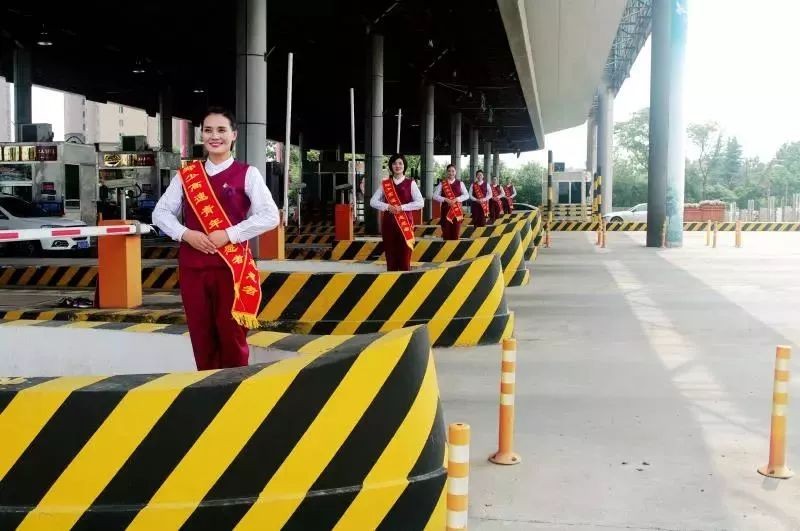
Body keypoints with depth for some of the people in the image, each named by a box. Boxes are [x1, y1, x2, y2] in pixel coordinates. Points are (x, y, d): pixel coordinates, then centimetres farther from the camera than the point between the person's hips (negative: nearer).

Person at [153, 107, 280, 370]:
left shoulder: (247, 174, -1)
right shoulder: (186, 175, 9)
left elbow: (270, 216, -10)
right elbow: (161, 212, 9)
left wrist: (229, 234, -16)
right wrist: (186, 234, -9)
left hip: (232, 265, -3)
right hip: (192, 265, 3)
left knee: (232, 337, 3)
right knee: (201, 338, 9)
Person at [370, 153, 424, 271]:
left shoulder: (410, 183, 0)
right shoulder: (385, 183, 7)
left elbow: (420, 203, -8)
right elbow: (373, 201, 4)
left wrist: (402, 207, -16)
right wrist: (387, 207, -12)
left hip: (405, 223, -2)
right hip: (388, 223, 2)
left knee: (404, 258, -2)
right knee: (390, 258, 4)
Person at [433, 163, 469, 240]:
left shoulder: (460, 183, 5)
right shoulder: (442, 183, 3)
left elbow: (466, 195, -1)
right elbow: (435, 196, -3)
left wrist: (456, 199, -16)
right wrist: (446, 200, -17)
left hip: (457, 210, 1)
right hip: (446, 210, 0)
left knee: (455, 233, 1)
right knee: (446, 233, 0)